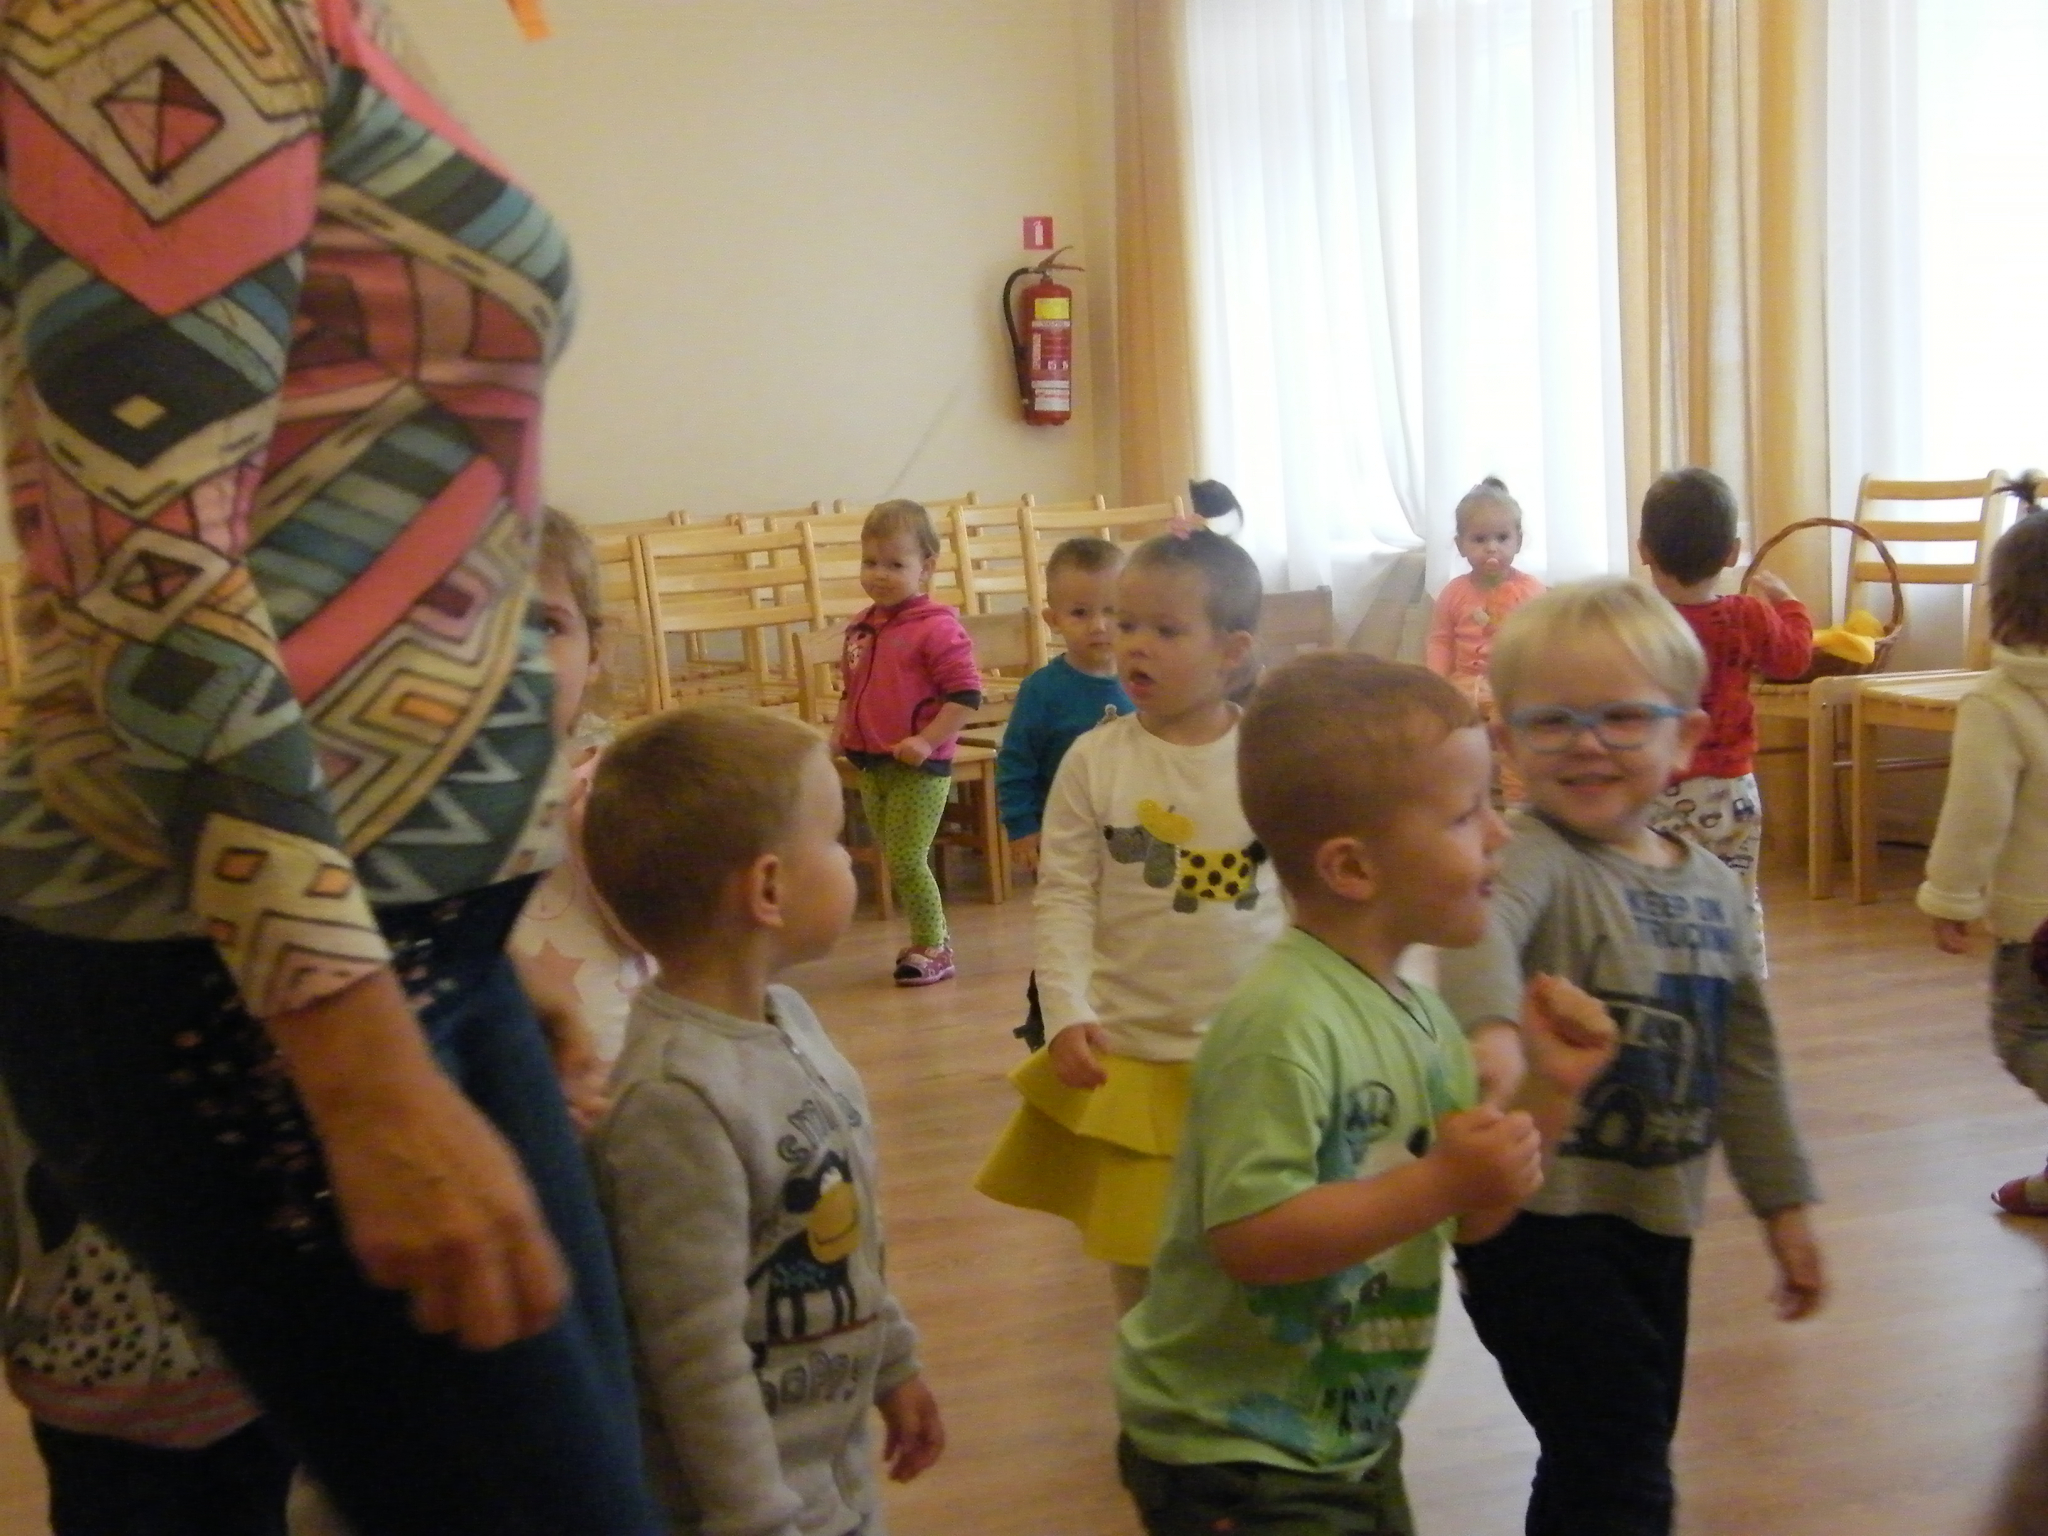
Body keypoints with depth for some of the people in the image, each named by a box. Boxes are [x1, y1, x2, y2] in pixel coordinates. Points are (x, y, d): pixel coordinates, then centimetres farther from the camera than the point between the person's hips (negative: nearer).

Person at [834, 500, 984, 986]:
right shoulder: (861, 628, 9)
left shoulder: (937, 627, -14)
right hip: (870, 764, 8)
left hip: (919, 768, -8)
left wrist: (926, 741, -23)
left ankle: (931, 949, 8)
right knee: (896, 863, 15)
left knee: (906, 863, -8)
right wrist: (841, 727, 8)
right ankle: (931, 938, 30)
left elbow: (966, 695, -18)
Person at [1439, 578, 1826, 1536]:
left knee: (1627, 1459, 19)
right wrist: (1490, 1024, -61)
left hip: (1658, 1223, 7)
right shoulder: (1538, 859, -16)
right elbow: (1481, 924, -40)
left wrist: (1782, 1205, 19)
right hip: (1542, 1219, -7)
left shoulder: (1713, 886, 5)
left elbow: (1746, 1059, 15)